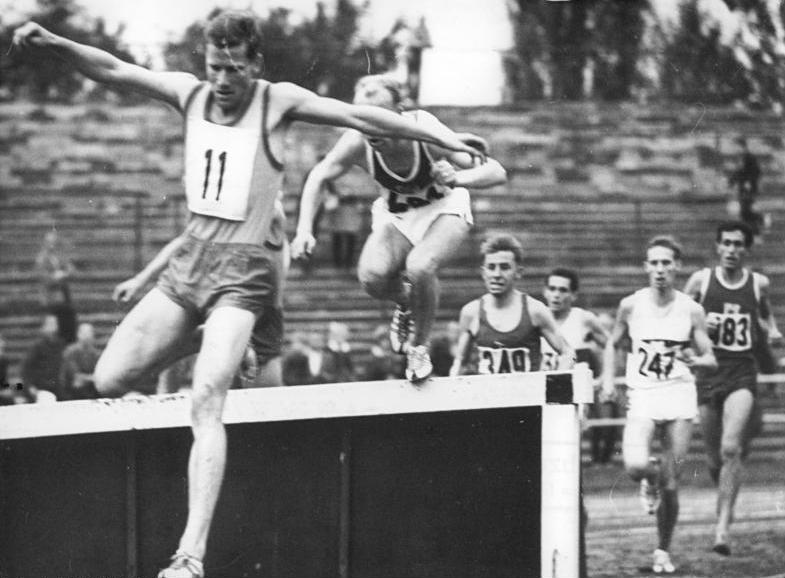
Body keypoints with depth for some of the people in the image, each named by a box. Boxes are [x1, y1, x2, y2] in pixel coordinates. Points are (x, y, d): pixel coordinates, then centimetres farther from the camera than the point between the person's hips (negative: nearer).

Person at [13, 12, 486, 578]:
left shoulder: (277, 102, -4)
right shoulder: (190, 93, 6)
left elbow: (360, 117, -6)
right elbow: (113, 69, 1)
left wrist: (441, 137, -8)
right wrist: (53, 43, -15)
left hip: (243, 269, -5)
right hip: (188, 259, 5)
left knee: (205, 403, -19)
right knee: (109, 381, 0)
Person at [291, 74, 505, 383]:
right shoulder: (357, 143, -27)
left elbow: (496, 173, -33)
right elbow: (319, 177, -7)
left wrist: (458, 178, -53)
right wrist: (304, 230, -17)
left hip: (443, 208, -3)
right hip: (395, 215, 3)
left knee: (419, 267, -32)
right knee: (372, 276, -26)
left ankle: (420, 346, -4)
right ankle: (404, 303, 12)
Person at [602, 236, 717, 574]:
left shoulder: (691, 310, 1)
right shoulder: (631, 305, 2)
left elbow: (711, 361, 4)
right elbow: (613, 344, 17)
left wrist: (696, 360, -18)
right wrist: (608, 379, 1)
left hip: (679, 396, 0)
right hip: (642, 397, 0)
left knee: (671, 485, 0)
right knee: (635, 466, -24)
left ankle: (663, 550, 20)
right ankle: (650, 479, 14)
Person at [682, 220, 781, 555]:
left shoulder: (759, 284, 5)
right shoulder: (701, 281, 2)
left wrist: (771, 331, 6)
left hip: (742, 374, -1)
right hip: (708, 373, 1)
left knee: (731, 449, -19)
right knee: (715, 458, 8)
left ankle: (722, 529, -20)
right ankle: (726, 500, 38)